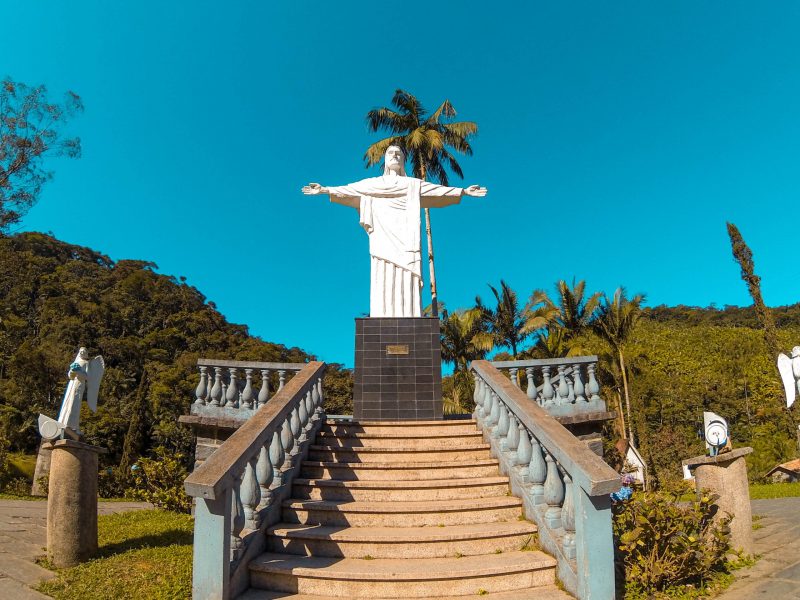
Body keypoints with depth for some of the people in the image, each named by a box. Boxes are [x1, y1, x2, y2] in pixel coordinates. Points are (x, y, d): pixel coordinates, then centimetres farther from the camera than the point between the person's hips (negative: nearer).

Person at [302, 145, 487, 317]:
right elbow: (348, 189, 18)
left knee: (406, 284, -11)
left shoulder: (414, 185, 20)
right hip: (383, 241, 1)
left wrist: (464, 191, 3)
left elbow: (437, 189, 12)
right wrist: (325, 190, 9)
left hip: (405, 241, 0)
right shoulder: (372, 184, 23)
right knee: (383, 283, -9)